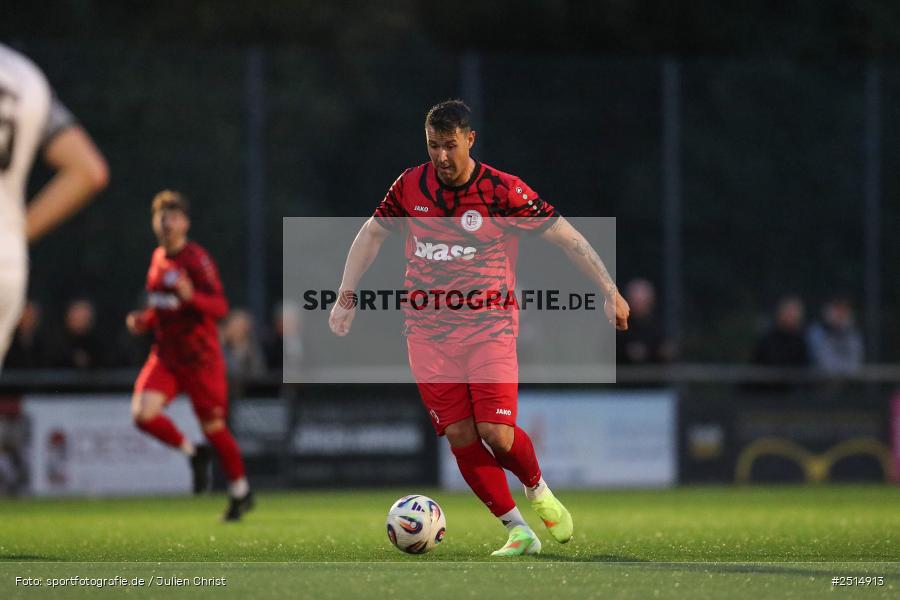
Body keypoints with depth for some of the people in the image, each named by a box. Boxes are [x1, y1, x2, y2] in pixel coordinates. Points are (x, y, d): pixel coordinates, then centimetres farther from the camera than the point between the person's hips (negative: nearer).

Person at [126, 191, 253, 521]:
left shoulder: (196, 260, -12)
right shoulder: (158, 258, 10)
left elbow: (220, 307, -21)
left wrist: (191, 296, -39)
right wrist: (143, 321, 5)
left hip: (200, 357, -6)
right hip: (165, 355, 6)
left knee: (213, 426, 2)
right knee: (143, 413, -15)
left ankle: (241, 491, 23)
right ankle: (194, 454, 8)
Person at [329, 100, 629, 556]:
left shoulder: (502, 191, -9)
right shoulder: (411, 186, 2)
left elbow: (567, 237, -5)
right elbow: (371, 234, 15)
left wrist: (610, 291, -9)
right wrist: (346, 298, 8)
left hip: (489, 327, -3)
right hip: (428, 333, 3)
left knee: (496, 433, -15)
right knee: (460, 436, -6)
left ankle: (538, 490, 17)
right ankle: (517, 531, 4)